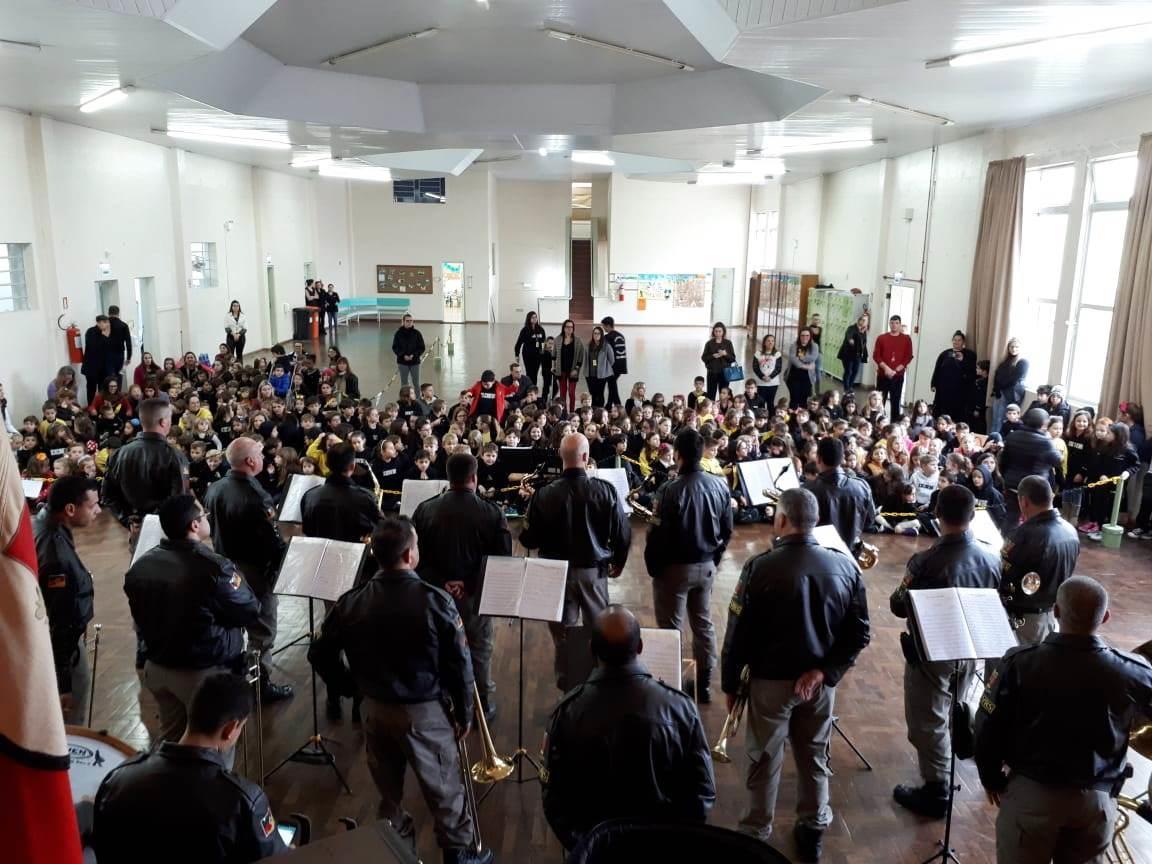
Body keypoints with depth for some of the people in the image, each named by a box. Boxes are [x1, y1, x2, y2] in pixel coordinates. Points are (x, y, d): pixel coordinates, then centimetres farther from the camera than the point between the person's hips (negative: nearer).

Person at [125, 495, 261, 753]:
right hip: (206, 672, -7)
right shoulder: (214, 567, -28)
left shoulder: (141, 564, -4)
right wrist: (235, 577, -1)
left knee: (171, 739, 26)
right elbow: (250, 612, -15)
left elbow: (140, 617, 10)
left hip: (157, 666, 7)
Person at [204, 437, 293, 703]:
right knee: (261, 631, 7)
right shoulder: (255, 496, -29)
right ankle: (259, 685, 17)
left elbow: (211, 528, 9)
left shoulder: (214, 489, -3)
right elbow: (272, 541, -24)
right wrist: (285, 560, -7)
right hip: (254, 570, -8)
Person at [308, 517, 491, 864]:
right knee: (443, 787, 16)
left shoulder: (351, 603, -11)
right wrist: (464, 713, -1)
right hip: (426, 711, -3)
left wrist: (350, 687, 13)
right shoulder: (436, 601, -21)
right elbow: (459, 666, -15)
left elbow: (319, 654, 0)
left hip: (375, 709, 3)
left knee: (388, 789, 22)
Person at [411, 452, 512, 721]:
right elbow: (503, 558, -12)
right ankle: (483, 706, 28)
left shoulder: (425, 509, -8)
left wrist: (440, 582, -11)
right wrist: (470, 582, -10)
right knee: (480, 650, 16)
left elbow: (416, 554, -8)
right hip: (476, 593, -2)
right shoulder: (491, 513, -14)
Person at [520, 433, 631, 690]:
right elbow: (623, 534, -7)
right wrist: (618, 562, 11)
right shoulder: (605, 490, -14)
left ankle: (567, 683, 27)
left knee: (563, 632, 15)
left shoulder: (545, 494, -15)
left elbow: (528, 540, -8)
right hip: (595, 570, 1)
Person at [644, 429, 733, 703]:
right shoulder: (720, 485, -5)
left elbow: (658, 534, -18)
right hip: (706, 566, 5)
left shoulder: (670, 490, -23)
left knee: (671, 628, 7)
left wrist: (652, 567, -2)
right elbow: (727, 530, 4)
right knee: (703, 623, 17)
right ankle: (704, 685, 27)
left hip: (674, 567, -5)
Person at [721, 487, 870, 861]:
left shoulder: (760, 567, -21)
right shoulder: (845, 566, -9)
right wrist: (824, 671, -7)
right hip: (821, 680, 3)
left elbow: (738, 632, -14)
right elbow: (860, 633, -6)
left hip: (771, 679, -3)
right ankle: (812, 830, 37)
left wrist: (730, 682, -2)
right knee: (814, 756, 21)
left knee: (764, 760, 14)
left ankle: (756, 833, 30)